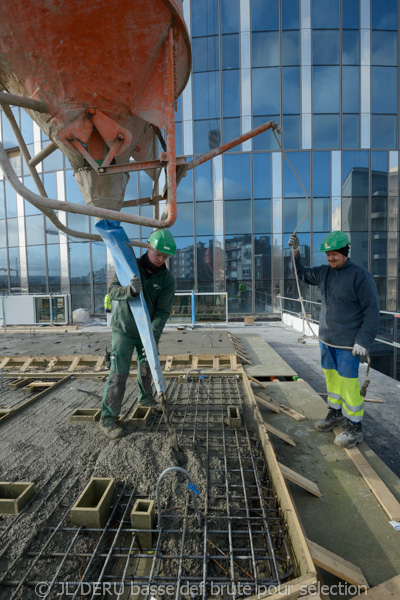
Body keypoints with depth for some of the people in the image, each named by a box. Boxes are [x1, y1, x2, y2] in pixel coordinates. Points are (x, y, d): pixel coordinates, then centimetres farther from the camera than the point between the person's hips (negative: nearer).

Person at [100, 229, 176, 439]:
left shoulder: (167, 279, -12)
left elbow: (163, 311, -18)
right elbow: (113, 291, -23)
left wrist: (154, 336, -33)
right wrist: (129, 289, -46)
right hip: (123, 329, -3)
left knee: (147, 368, 20)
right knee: (119, 372, -7)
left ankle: (145, 398, 46)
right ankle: (108, 418, 5)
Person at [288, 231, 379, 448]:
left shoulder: (360, 275, -13)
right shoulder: (324, 272, 7)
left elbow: (372, 310, -13)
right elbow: (302, 274, 23)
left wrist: (364, 341, -17)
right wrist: (295, 252, 8)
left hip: (348, 342, -7)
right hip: (327, 339, 7)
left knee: (348, 381, -1)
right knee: (331, 375, 16)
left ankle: (354, 426, 15)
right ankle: (335, 412, 34)